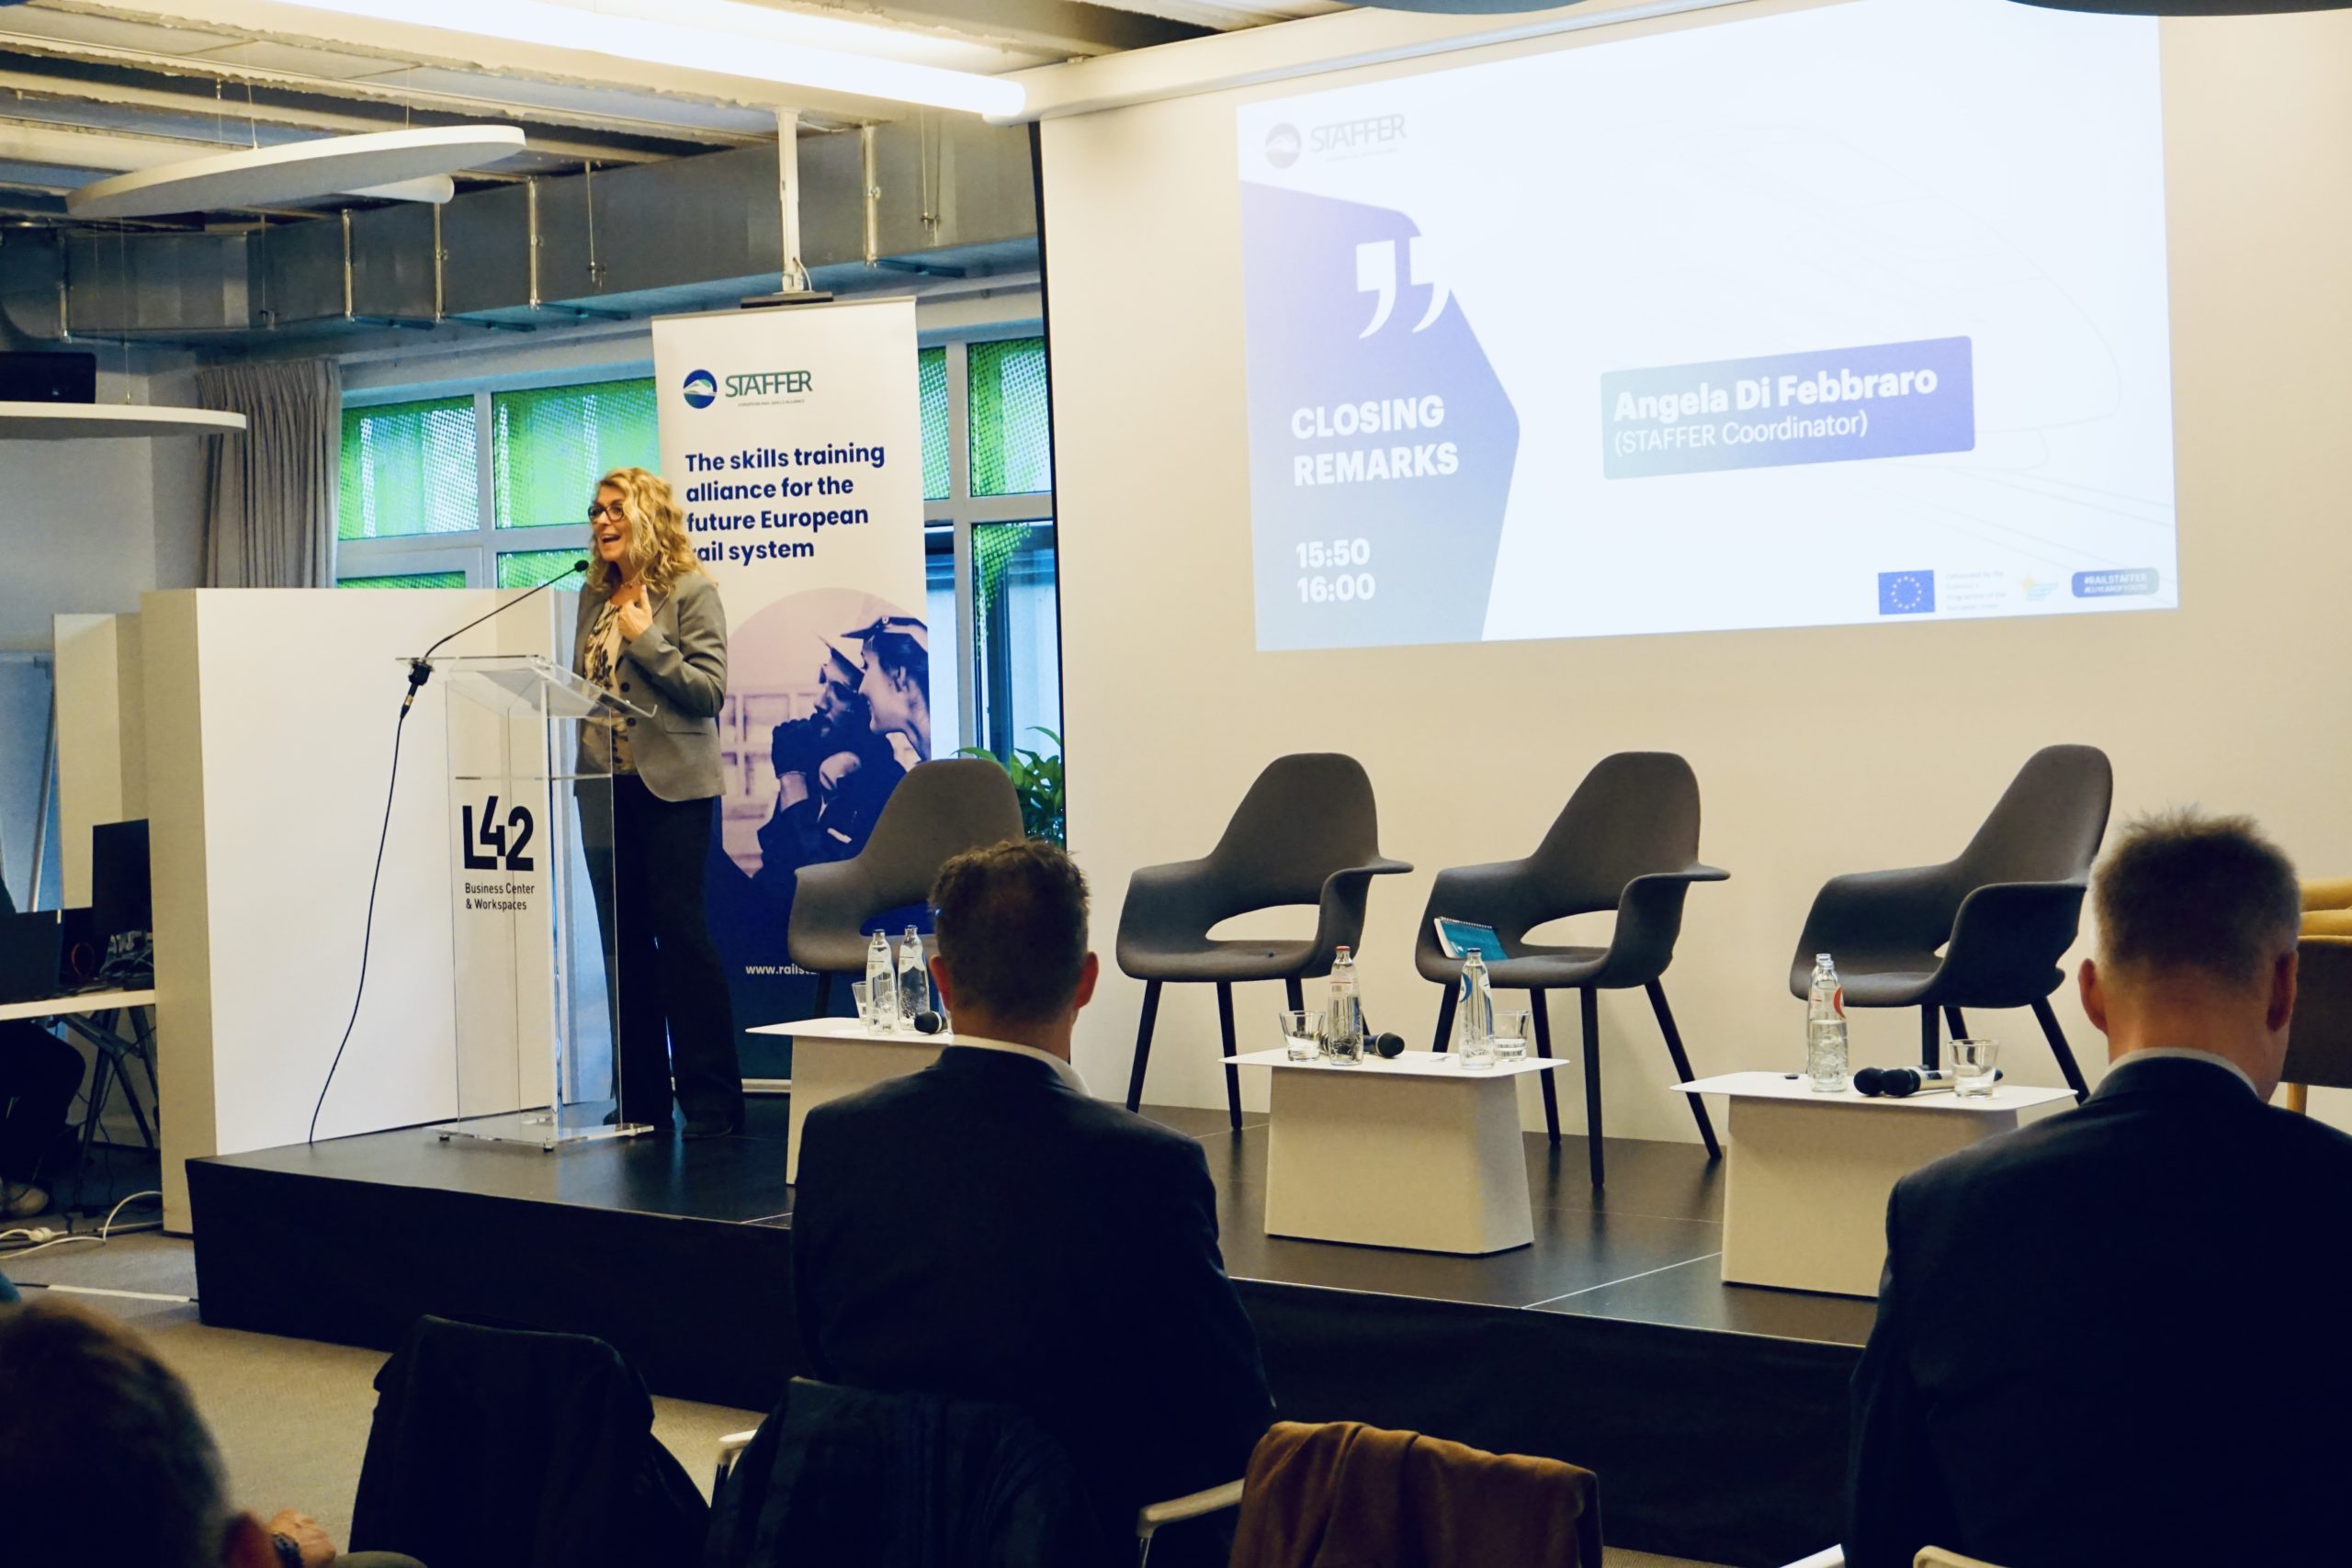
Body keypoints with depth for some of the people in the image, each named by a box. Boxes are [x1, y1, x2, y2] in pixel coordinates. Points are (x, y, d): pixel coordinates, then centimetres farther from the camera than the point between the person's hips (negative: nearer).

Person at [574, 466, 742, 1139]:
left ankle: (711, 1095, -1)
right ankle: (640, 1095, 15)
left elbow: (709, 688, -11)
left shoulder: (691, 591, -4)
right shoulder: (595, 596, 14)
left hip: (670, 784, -6)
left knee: (679, 932, -6)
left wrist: (645, 638, -15)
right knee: (623, 939, 8)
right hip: (605, 784, 6)